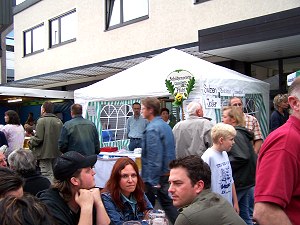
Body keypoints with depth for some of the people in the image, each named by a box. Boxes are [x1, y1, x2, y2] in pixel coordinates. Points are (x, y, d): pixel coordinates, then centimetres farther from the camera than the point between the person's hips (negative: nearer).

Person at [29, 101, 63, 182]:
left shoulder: (42, 121, -11)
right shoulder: (59, 121, 7)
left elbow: (38, 138, -16)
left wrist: (30, 142, 2)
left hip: (45, 153, -7)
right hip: (57, 153, 7)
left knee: (48, 175, -4)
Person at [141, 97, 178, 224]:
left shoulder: (152, 129, -19)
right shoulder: (166, 125, 9)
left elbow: (154, 157, -24)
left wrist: (153, 181, -21)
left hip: (154, 176, -9)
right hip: (168, 173, 9)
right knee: (167, 203, 15)